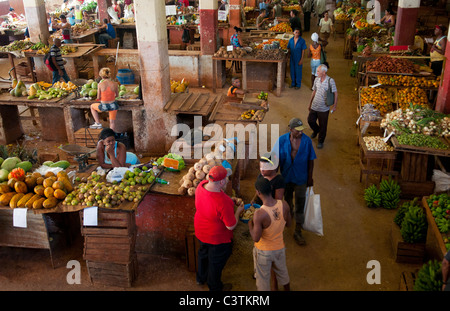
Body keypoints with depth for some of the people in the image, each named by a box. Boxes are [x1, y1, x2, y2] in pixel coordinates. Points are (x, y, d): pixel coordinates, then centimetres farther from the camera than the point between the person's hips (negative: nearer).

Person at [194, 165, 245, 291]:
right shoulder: (223, 202, -42)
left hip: (201, 232, 7)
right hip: (217, 238, -7)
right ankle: (215, 287, 49)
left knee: (203, 254, 34)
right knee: (216, 262, 21)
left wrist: (230, 200, -1)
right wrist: (238, 211, -13)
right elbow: (231, 226, -30)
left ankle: (200, 278, 61)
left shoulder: (201, 185, -19)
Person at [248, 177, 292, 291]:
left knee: (263, 277, 21)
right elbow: (288, 224, -4)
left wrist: (250, 224, -10)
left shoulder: (259, 214, -35)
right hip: (280, 248, 5)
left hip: (263, 251, -5)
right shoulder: (284, 205, -21)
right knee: (282, 271, 33)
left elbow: (256, 238, -25)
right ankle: (287, 289, 56)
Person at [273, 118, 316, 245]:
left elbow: (310, 160, -4)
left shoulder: (307, 141, -14)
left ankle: (297, 232, 15)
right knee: (287, 199, 24)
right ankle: (289, 215, 55)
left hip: (301, 178, -1)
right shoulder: (282, 140, -14)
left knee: (300, 205, 3)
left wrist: (310, 177, 0)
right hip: (286, 177, 1)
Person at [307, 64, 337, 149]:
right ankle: (316, 130, 43)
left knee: (323, 126, 6)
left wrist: (334, 105, -9)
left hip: (324, 108, -4)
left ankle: (320, 141, 25)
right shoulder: (316, 79, 1)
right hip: (314, 106, 4)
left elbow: (335, 93, -7)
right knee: (310, 120, 10)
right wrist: (310, 103, 17)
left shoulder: (330, 81, -14)